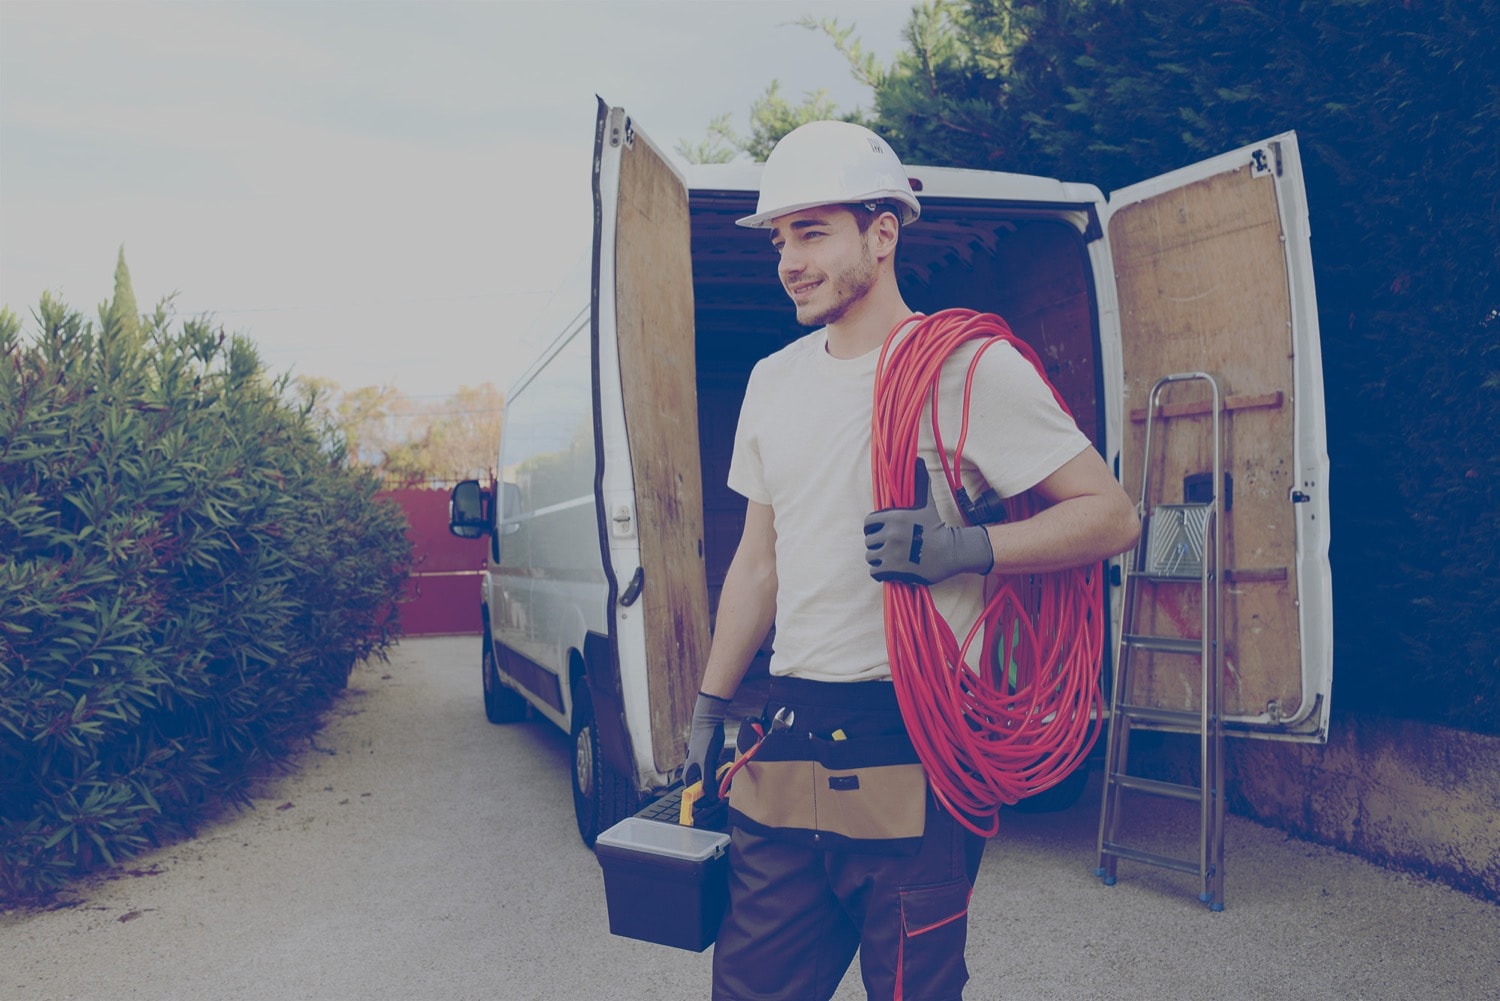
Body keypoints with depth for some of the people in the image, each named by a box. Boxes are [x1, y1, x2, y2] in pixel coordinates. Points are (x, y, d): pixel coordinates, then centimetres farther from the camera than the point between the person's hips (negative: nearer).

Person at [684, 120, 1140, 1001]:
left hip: (916, 750, -6)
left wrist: (966, 548, -21)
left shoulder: (966, 362, -6)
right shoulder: (774, 381, 14)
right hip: (787, 746, 6)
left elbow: (1112, 515, -6)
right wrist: (711, 707, 19)